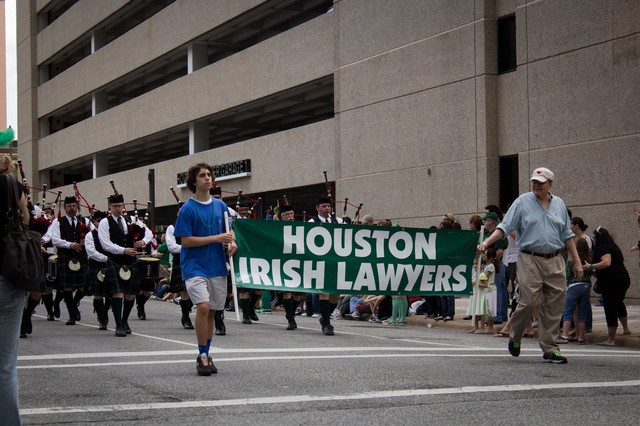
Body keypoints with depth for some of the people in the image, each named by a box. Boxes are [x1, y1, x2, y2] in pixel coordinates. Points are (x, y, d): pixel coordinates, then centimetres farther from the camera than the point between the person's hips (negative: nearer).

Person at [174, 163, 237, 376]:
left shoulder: (220, 206, 8)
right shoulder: (188, 209, -7)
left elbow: (229, 230, 20)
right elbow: (186, 241, -11)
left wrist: (232, 242, -3)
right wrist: (216, 238, -15)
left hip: (217, 266, 5)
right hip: (195, 266, -5)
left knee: (211, 311, 9)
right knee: (203, 307, -19)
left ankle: (206, 355, 21)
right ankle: (201, 356, -8)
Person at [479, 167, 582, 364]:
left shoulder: (559, 204, 13)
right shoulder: (522, 202, 2)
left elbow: (567, 235, 17)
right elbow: (504, 227, -2)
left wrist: (577, 262, 14)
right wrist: (487, 242, -17)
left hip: (555, 261, 4)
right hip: (530, 260, -4)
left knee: (554, 306, 1)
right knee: (529, 301, -11)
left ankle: (550, 349, 9)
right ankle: (515, 337, 15)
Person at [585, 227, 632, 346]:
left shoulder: (603, 248, -13)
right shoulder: (613, 247, 17)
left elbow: (607, 262, -30)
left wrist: (590, 267, -27)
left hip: (612, 281, -10)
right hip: (623, 278, 10)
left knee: (610, 309, -9)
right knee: (618, 303, 32)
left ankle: (611, 339, -12)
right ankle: (625, 328, 47)